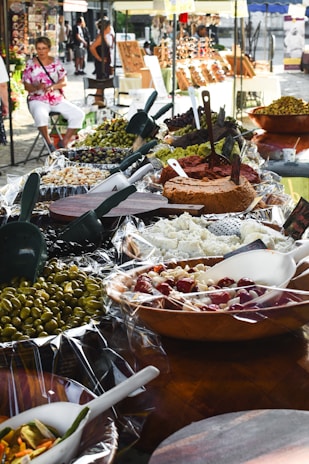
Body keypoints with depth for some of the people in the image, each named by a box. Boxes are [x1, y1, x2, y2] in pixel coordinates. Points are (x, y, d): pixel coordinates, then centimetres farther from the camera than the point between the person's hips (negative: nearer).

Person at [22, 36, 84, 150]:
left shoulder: (56, 62, 9)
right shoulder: (30, 64, 2)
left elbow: (64, 82, 1)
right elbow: (26, 85, -1)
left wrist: (52, 86, -20)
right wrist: (36, 87, -23)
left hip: (58, 100, 4)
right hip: (38, 100, -4)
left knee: (79, 114, -16)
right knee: (40, 115, -40)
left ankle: (64, 143, -8)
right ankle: (49, 143, -20)